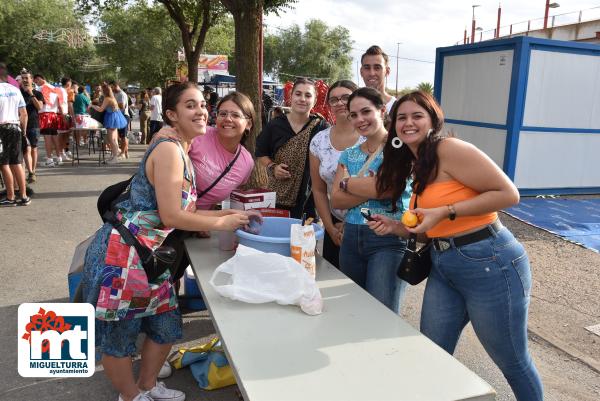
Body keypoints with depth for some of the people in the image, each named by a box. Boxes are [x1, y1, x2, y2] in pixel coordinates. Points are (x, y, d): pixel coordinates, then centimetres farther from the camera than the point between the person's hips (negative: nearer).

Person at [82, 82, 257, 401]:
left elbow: (186, 212, 10)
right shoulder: (169, 149, -18)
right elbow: (171, 216, -21)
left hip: (148, 255, 10)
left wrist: (231, 213, 5)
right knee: (119, 336, 10)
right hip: (121, 255, -10)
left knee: (166, 326, 20)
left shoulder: (181, 153, 12)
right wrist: (222, 223, -11)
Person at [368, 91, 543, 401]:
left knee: (512, 361, 10)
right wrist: (397, 228, 0)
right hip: (443, 268, 8)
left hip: (490, 264, -8)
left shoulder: (450, 149, -14)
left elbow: (508, 194, -19)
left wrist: (445, 212, -21)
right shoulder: (415, 165, 11)